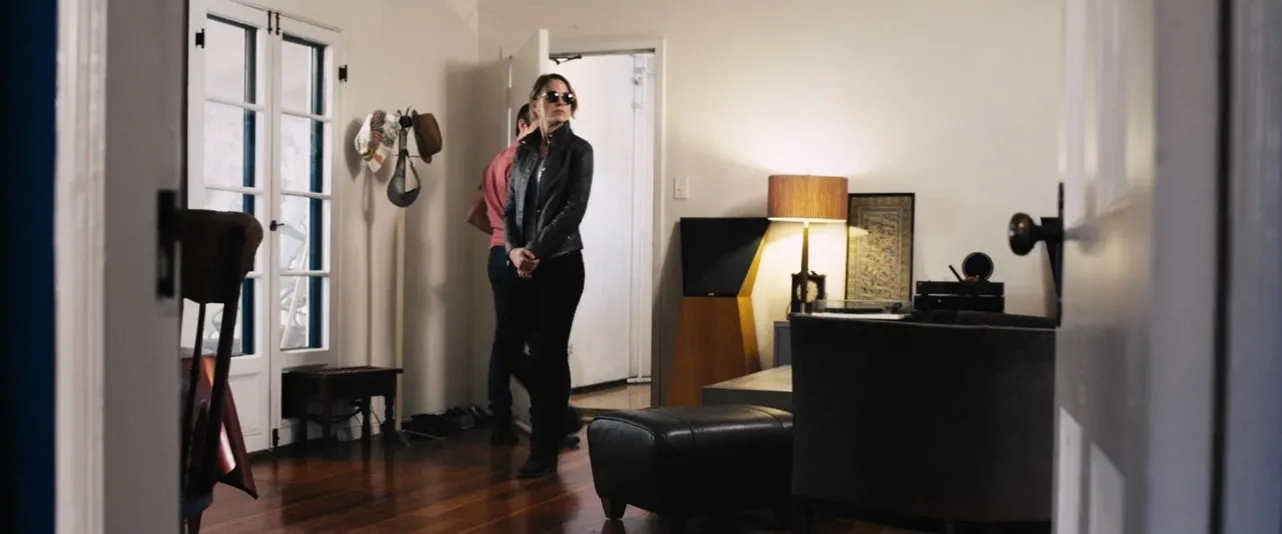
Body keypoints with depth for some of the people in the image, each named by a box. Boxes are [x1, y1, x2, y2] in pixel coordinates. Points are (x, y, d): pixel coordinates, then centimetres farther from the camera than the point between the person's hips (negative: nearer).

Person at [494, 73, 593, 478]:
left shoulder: (578, 150, -2)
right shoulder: (524, 150, 12)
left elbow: (574, 210, -11)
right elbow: (510, 208, 10)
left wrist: (536, 251, -16)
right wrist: (513, 250, -8)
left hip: (560, 264, -5)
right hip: (523, 266, 5)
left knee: (548, 353, -3)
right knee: (506, 347, 2)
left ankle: (545, 451, 7)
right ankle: (557, 411, 25)